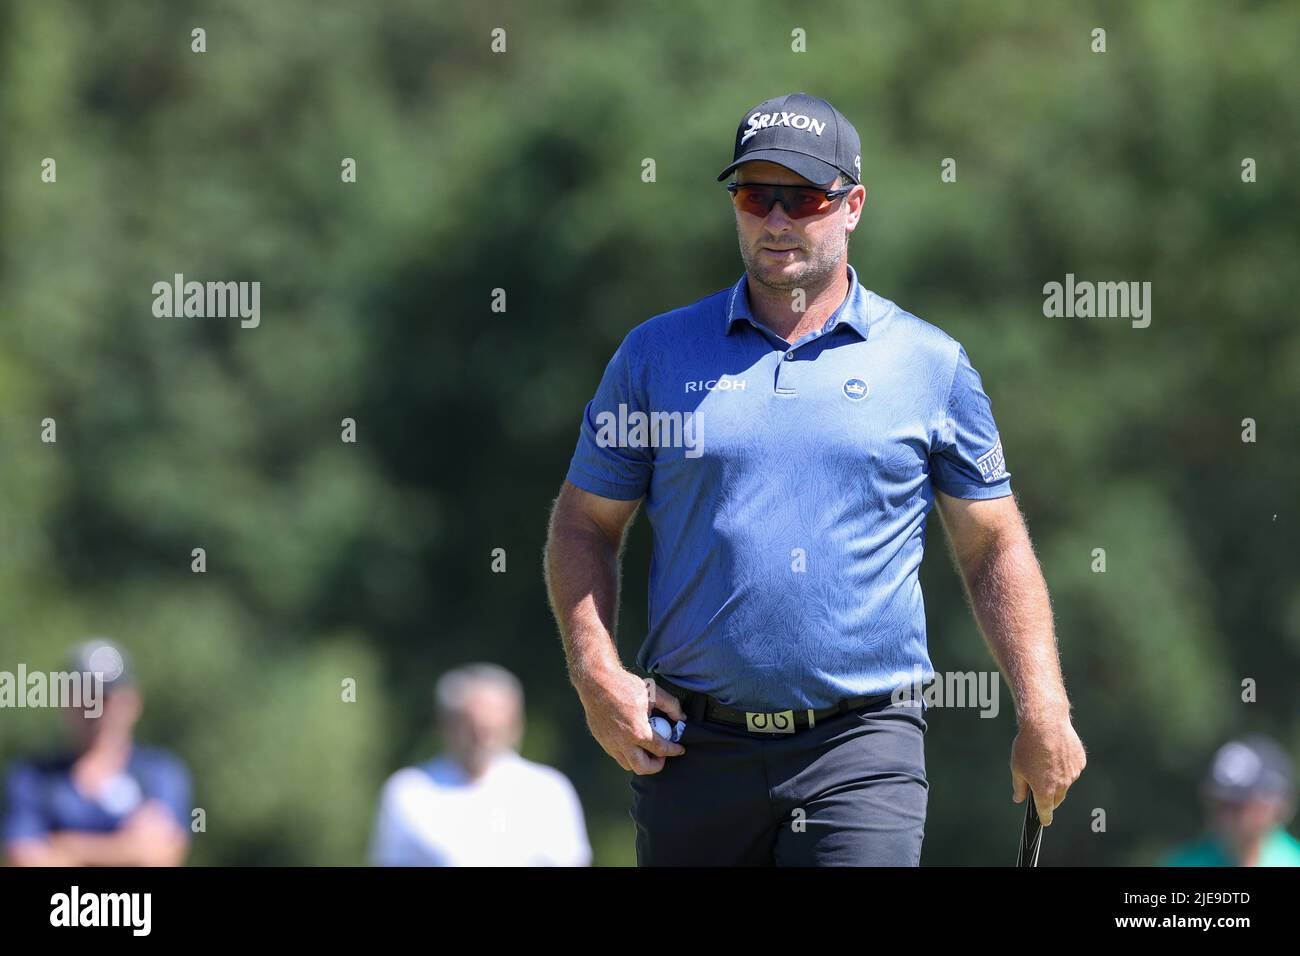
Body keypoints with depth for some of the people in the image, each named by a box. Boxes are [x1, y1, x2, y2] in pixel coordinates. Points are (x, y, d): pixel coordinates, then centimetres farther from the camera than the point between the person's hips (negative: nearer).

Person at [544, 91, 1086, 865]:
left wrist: (1043, 713, 1)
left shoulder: (932, 364, 7)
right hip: (692, 744, 2)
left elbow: (995, 547, 11)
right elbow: (584, 525, 12)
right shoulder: (657, 354, 9)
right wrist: (596, 673, -3)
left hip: (861, 751, -2)